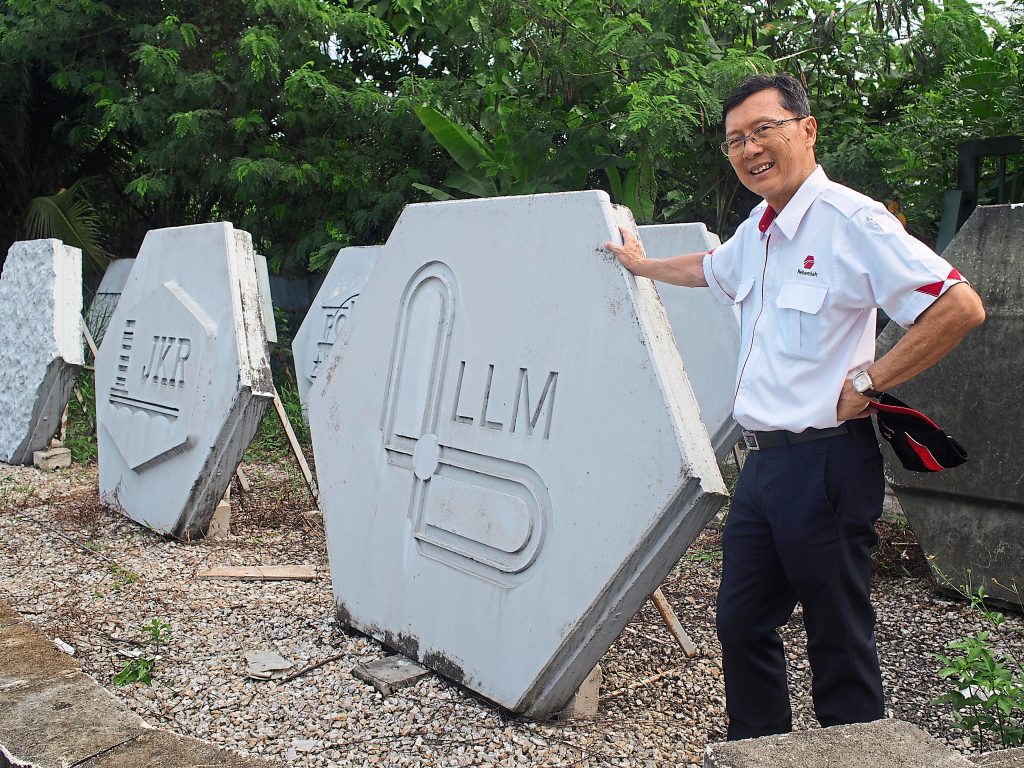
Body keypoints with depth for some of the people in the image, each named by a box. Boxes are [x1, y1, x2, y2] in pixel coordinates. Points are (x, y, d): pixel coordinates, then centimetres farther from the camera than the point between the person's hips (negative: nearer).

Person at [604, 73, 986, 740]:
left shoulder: (850, 220, -13)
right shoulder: (757, 231, 13)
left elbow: (961, 307, -19)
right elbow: (708, 269, 36)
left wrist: (867, 383, -16)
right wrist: (641, 265, 49)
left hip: (825, 461, -9)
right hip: (763, 460, 9)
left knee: (840, 642, 2)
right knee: (741, 623, 17)